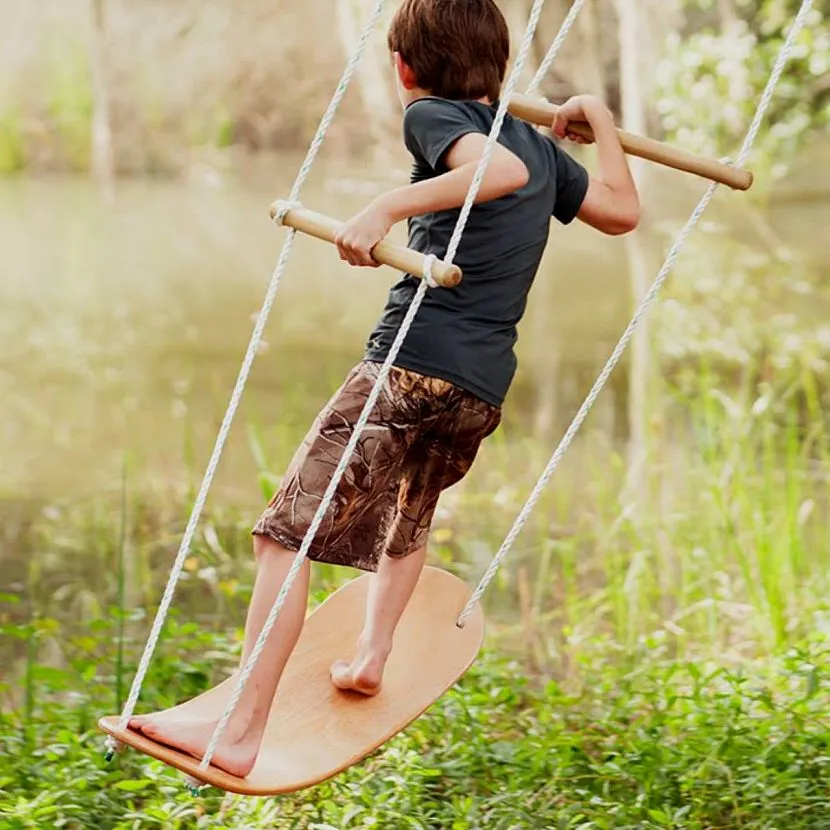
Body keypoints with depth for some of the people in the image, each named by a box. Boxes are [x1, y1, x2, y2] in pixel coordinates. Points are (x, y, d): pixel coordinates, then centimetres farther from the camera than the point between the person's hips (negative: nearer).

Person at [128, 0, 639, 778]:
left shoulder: (432, 114, 1)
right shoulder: (542, 145, 19)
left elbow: (501, 169, -20)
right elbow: (623, 210, 29)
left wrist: (388, 205, -27)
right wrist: (598, 119, 40)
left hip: (411, 363, -7)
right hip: (484, 389, 7)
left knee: (287, 533, -9)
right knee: (407, 514, 36)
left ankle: (239, 732, -17)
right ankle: (372, 651, 24)